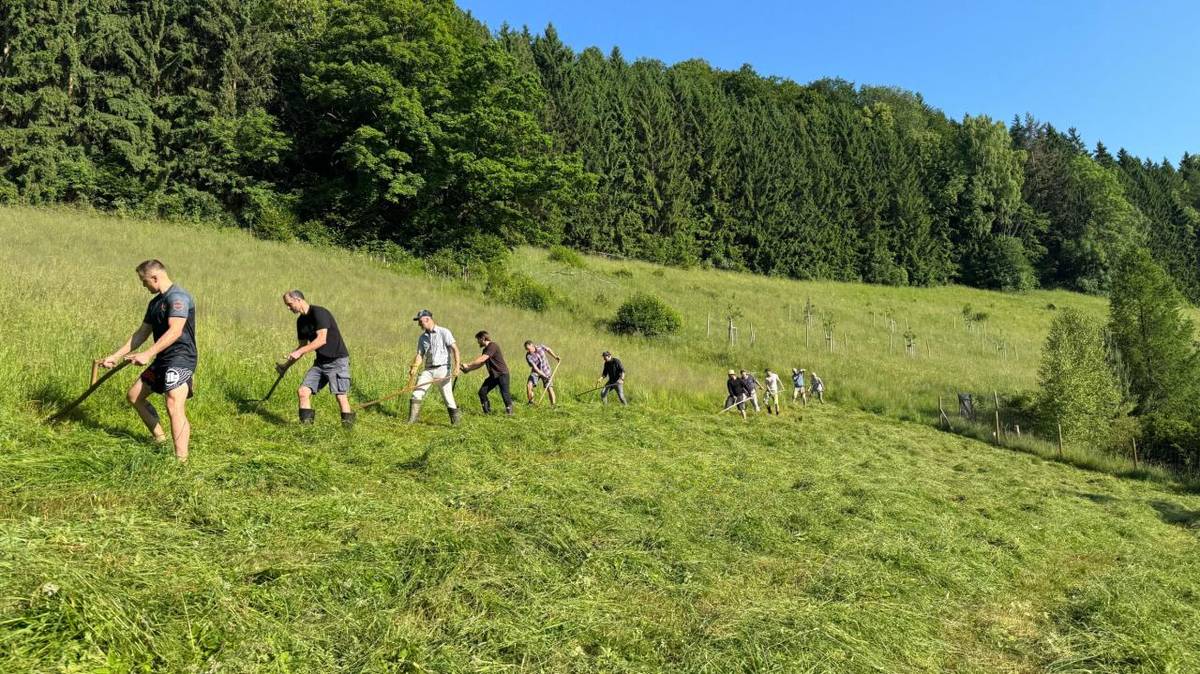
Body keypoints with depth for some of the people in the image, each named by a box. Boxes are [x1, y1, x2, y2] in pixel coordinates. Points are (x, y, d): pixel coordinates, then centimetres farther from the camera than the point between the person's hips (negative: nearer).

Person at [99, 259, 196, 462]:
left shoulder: (177, 297, -15)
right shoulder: (155, 302, 16)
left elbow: (175, 331, -26)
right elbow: (141, 333, 22)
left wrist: (148, 354, -30)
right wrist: (116, 356, 21)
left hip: (181, 358, -11)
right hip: (163, 360, 11)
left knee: (174, 406, -23)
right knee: (134, 395, 19)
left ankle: (181, 461, -28)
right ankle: (159, 438, 29)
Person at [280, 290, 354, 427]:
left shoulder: (319, 312, -15)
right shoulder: (301, 321, 11)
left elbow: (322, 339, -23)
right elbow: (303, 345, 19)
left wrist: (299, 352, -23)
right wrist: (287, 364, 12)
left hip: (337, 360, -8)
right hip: (320, 362, 8)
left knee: (340, 396, -14)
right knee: (302, 391, -1)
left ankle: (349, 428, -5)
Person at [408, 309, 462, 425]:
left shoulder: (444, 332, -4)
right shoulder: (422, 337, 12)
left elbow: (455, 349, -10)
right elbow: (420, 355, 7)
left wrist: (457, 367, -20)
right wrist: (414, 369, -11)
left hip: (442, 369, -5)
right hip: (428, 370, 5)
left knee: (448, 397, -5)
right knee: (417, 393, -5)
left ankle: (456, 421, 8)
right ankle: (412, 420, 1)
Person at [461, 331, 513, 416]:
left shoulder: (492, 346, -16)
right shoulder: (485, 350, 15)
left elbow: (481, 360, -24)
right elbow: (481, 364, 17)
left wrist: (468, 365, -22)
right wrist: (468, 369, 7)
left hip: (502, 374, -9)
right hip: (493, 375, 9)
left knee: (505, 394, -11)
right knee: (482, 392, 0)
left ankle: (509, 411, 5)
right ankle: (487, 412, 8)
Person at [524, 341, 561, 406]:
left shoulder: (540, 347, -14)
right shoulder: (528, 356, -20)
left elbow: (548, 349, 9)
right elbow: (535, 368, -27)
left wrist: (555, 357, 3)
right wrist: (544, 376, -35)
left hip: (546, 371, 1)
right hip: (536, 372, 0)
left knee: (549, 388, -10)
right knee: (529, 385, -18)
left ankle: (553, 405, -5)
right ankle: (531, 402, 3)